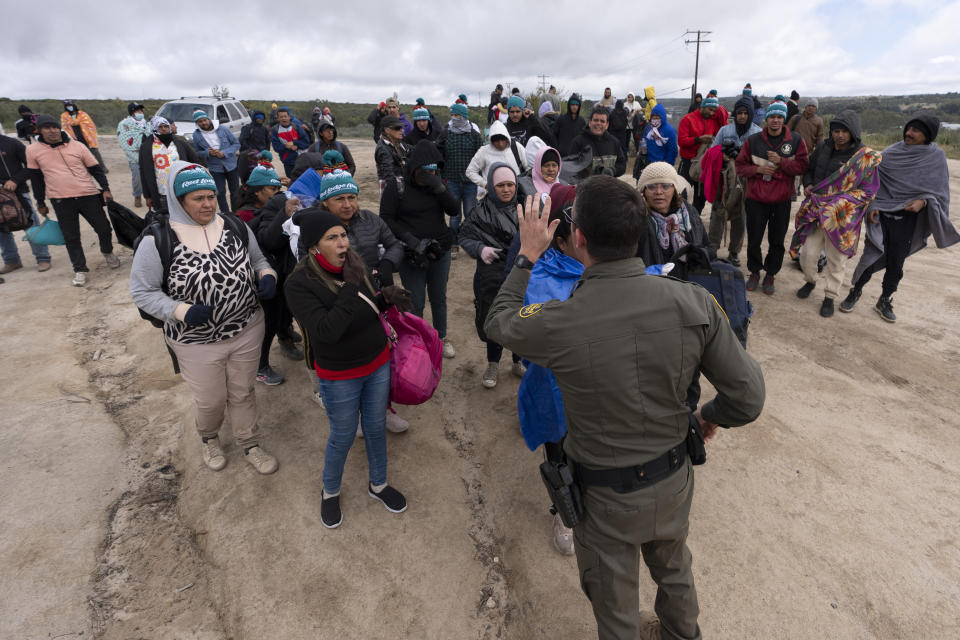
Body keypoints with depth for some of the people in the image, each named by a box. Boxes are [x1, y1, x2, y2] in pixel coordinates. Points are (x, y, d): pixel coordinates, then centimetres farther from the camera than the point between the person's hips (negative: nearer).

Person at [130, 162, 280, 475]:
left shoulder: (235, 227, -4)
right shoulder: (157, 241, -15)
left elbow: (257, 260, 10)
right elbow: (142, 291, -10)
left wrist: (267, 276, -13)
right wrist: (182, 311, -25)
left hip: (247, 331, 3)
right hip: (197, 341, -2)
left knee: (243, 393, 19)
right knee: (211, 401, 15)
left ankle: (250, 444, 42)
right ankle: (208, 438, 49)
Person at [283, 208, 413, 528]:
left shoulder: (356, 264, -6)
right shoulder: (299, 283, -21)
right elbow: (327, 330, -32)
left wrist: (386, 298, -12)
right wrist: (351, 287, -34)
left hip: (378, 363, 5)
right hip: (340, 376, -5)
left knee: (376, 428, 20)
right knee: (343, 437, 12)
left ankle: (378, 484, 45)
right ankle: (330, 492, 42)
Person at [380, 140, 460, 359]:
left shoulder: (437, 182, 3)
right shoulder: (396, 186, -9)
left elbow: (455, 210, -4)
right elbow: (387, 219, -10)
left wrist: (439, 189, -20)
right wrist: (411, 241, -20)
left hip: (441, 252, 4)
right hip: (412, 257, -4)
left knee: (439, 298, 17)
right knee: (415, 303, 3)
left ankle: (441, 337, 36)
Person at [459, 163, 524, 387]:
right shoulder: (482, 211, -5)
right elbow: (465, 236, -2)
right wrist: (480, 249, -20)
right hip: (492, 278, -1)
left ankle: (519, 363, 38)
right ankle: (493, 365, 36)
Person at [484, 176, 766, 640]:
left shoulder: (557, 323, -30)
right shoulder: (693, 303, -21)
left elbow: (497, 322, -7)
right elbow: (749, 398, -13)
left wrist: (528, 254, 2)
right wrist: (710, 415, 9)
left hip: (606, 496, -4)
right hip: (674, 480, 5)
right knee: (673, 567, 36)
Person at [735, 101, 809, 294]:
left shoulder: (796, 141, 1)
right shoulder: (753, 140, 2)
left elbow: (802, 166, -4)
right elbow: (740, 166, 5)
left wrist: (781, 162, -17)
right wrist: (757, 169, -12)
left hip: (782, 200, 0)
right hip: (756, 199, 0)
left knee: (777, 241, 7)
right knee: (754, 240, 7)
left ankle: (770, 275, 22)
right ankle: (754, 272, 26)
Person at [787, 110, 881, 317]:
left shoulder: (866, 158, -7)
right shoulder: (823, 148, 4)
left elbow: (868, 191, -7)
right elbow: (809, 170, 21)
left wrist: (840, 203, -18)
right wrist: (808, 185, 0)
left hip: (843, 216, -3)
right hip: (816, 210, 3)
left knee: (836, 260, 5)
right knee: (807, 253, 3)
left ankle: (830, 297, 22)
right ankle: (810, 281, 33)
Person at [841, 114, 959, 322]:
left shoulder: (936, 157, -1)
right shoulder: (892, 152, -1)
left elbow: (939, 191, 3)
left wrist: (923, 201, -17)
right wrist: (872, 205, -8)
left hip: (906, 220, 0)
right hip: (880, 215, 0)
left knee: (895, 264, 7)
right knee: (870, 257, 0)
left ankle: (884, 301, 25)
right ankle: (855, 292, 22)